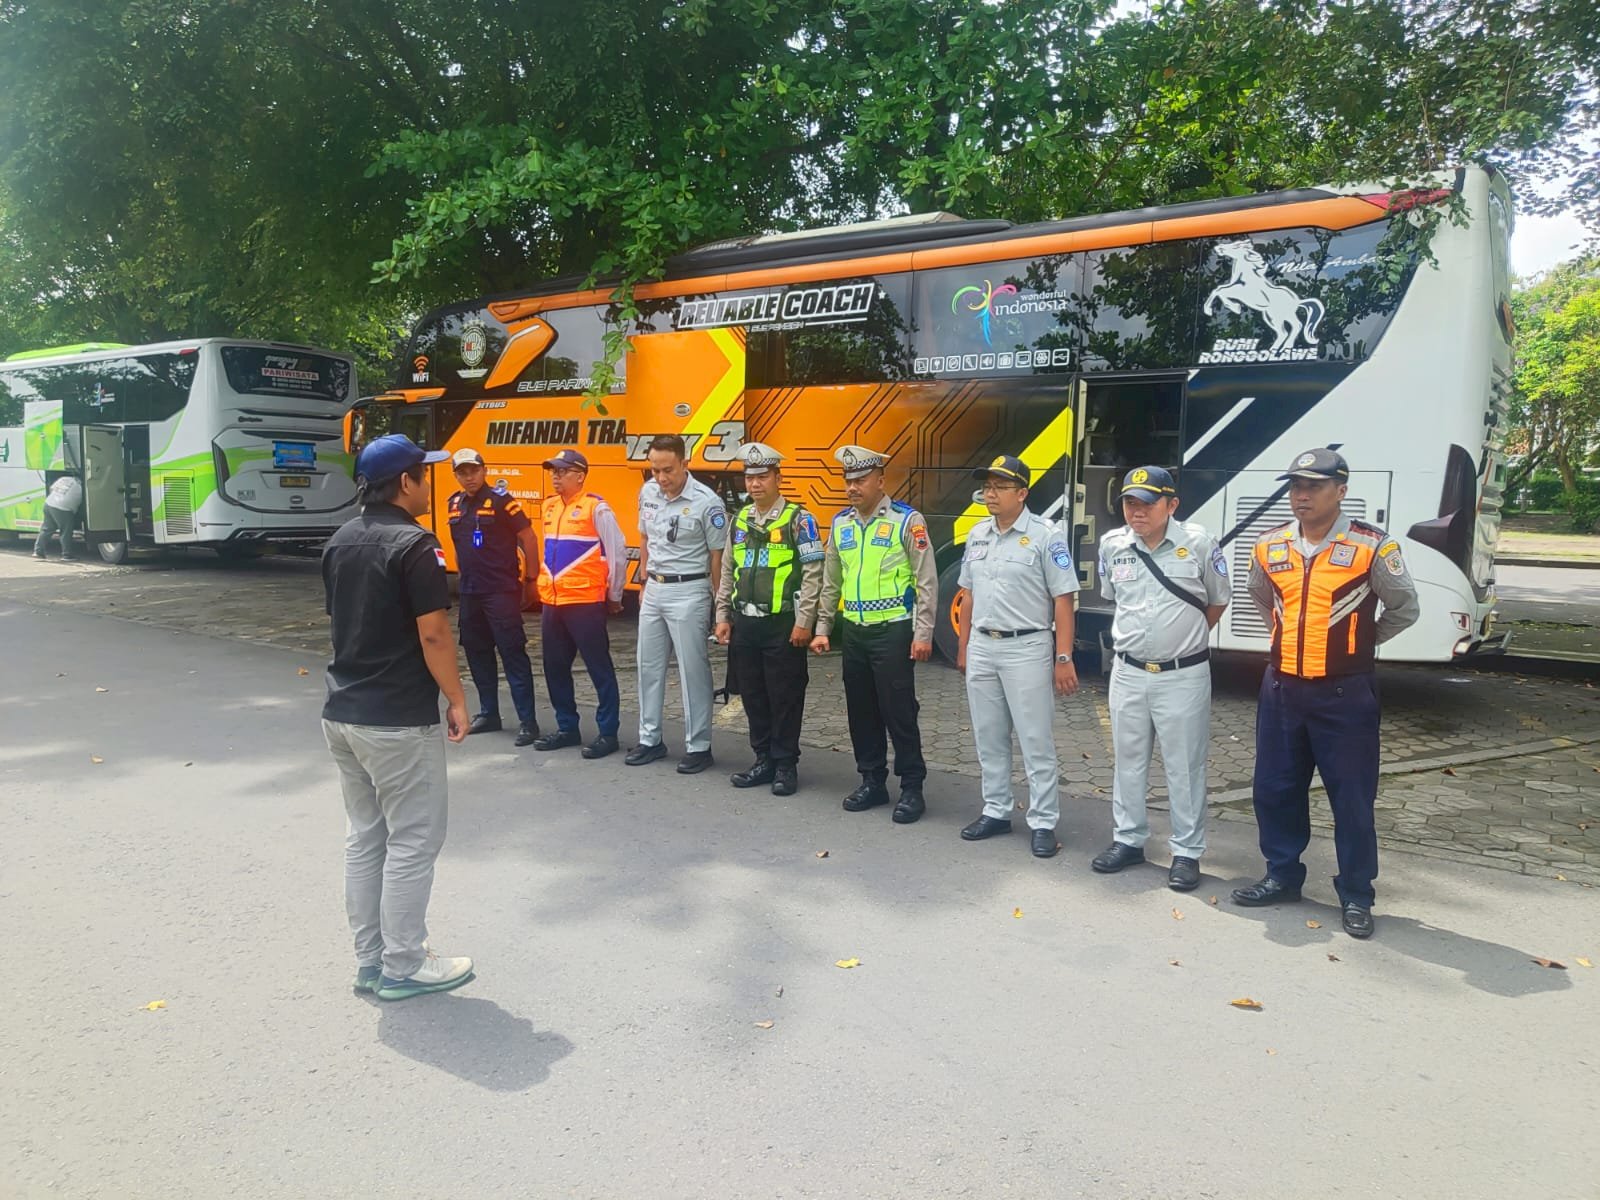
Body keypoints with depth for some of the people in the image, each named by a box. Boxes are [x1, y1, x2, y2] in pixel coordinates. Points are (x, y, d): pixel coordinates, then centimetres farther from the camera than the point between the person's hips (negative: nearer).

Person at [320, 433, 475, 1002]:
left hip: (342, 713, 8)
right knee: (412, 842, 3)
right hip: (400, 721, -8)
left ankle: (369, 959, 24)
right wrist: (456, 700, -8)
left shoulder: (340, 541, 9)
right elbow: (433, 635, -18)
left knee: (365, 838, 16)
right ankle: (403, 968, 11)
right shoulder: (413, 545, -16)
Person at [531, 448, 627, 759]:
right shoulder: (550, 507, 12)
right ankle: (567, 728, 25)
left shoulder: (596, 508, -10)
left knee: (599, 669, 0)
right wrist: (545, 587, 19)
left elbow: (618, 553, -7)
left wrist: (614, 596, -1)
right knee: (555, 668, 13)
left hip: (585, 602, -8)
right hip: (552, 602, 8)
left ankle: (608, 733, 7)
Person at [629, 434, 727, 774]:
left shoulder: (707, 502, -15)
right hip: (653, 590, 7)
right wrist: (644, 583, 16)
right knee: (649, 666, 13)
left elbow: (717, 556, -10)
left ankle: (698, 747, 10)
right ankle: (650, 739, 25)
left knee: (693, 670, 0)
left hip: (688, 593, -6)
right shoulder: (647, 493, 3)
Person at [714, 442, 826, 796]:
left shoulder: (798, 520, -6)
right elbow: (727, 572, 17)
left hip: (783, 624, -6)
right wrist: (723, 617, 12)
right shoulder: (739, 520, 12)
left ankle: (786, 765, 12)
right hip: (744, 623, 6)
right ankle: (764, 760, 23)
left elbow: (813, 574, -10)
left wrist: (803, 622, -14)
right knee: (753, 696, 11)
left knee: (785, 697, 1)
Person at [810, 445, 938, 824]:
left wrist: (923, 634, -12)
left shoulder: (907, 520, -8)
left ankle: (911, 788, 11)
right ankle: (872, 781, 25)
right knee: (861, 710, 12)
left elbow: (926, 582, -8)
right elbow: (831, 582, 16)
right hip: (854, 632, 6)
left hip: (893, 631, -6)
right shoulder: (840, 523, 9)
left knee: (898, 711, -2)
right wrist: (822, 628, 13)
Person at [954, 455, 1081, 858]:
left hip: (1027, 648, -6)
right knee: (989, 738, 13)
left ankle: (1043, 823, 9)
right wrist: (963, 648, 15)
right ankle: (996, 812, 26)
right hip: (982, 647, 6)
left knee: (1036, 741, 0)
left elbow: (1063, 600, -11)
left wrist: (1064, 659, -14)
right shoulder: (977, 535, 9)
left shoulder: (1046, 536, -10)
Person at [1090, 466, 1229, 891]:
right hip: (1128, 672, 4)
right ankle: (1128, 840, 28)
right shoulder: (1112, 545, 0)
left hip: (1183, 675, -4)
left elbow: (1217, 601, 4)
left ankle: (1187, 852, 16)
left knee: (1185, 766, 5)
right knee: (1128, 760, 14)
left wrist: (1186, 637, 10)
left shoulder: (1199, 544, -11)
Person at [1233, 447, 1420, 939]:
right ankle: (1282, 876, 29)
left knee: (1352, 798, 4)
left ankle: (1356, 896, 19)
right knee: (1275, 790, 12)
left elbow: (1404, 609, 2)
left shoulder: (1371, 546, -10)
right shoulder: (1270, 546, 3)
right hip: (1282, 689, 4)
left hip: (1344, 694, -4)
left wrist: (1357, 642, 8)